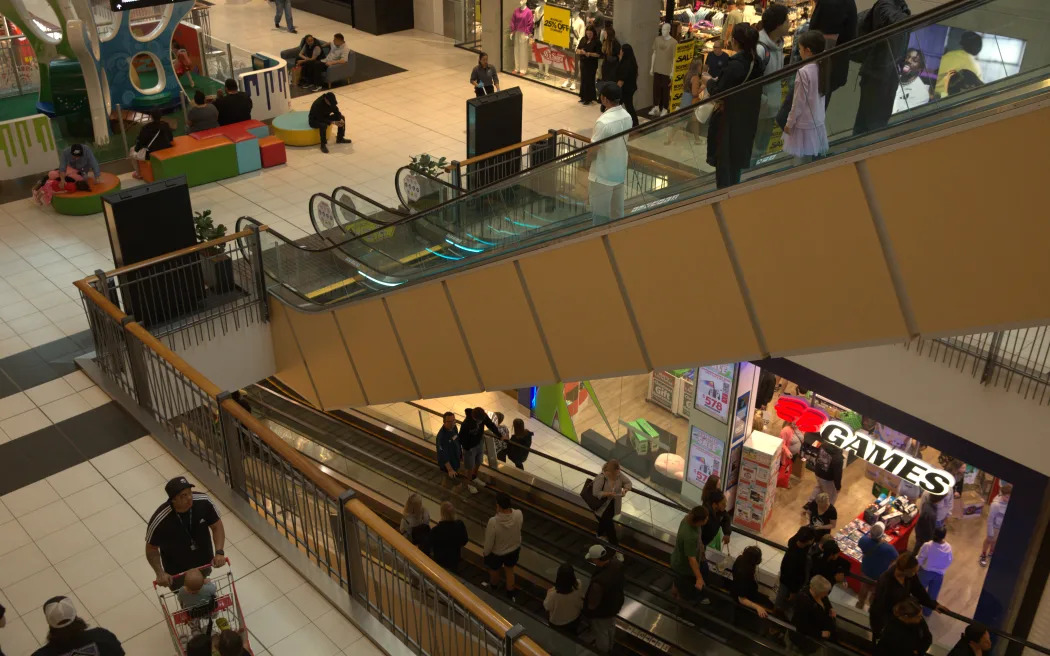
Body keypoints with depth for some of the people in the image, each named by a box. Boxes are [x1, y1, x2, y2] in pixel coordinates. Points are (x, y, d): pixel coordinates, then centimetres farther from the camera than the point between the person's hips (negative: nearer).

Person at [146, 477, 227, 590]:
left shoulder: (203, 502, -28)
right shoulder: (159, 521, -34)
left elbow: (216, 526, -11)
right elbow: (151, 548, -15)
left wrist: (219, 552, -22)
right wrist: (159, 573, -24)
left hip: (204, 563, 3)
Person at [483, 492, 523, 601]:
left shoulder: (493, 522, -40)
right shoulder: (518, 514, -30)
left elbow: (489, 542, -24)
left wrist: (485, 553, -3)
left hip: (497, 553, -3)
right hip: (514, 549, 3)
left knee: (494, 571, 30)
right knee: (509, 570, 30)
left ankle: (493, 586, 59)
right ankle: (511, 593, 49)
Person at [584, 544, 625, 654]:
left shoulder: (599, 581, -47)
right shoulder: (617, 563, -24)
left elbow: (592, 604, -30)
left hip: (602, 612, -7)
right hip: (615, 604, 7)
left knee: (601, 633, 26)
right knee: (611, 627, 35)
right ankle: (609, 647, 63)